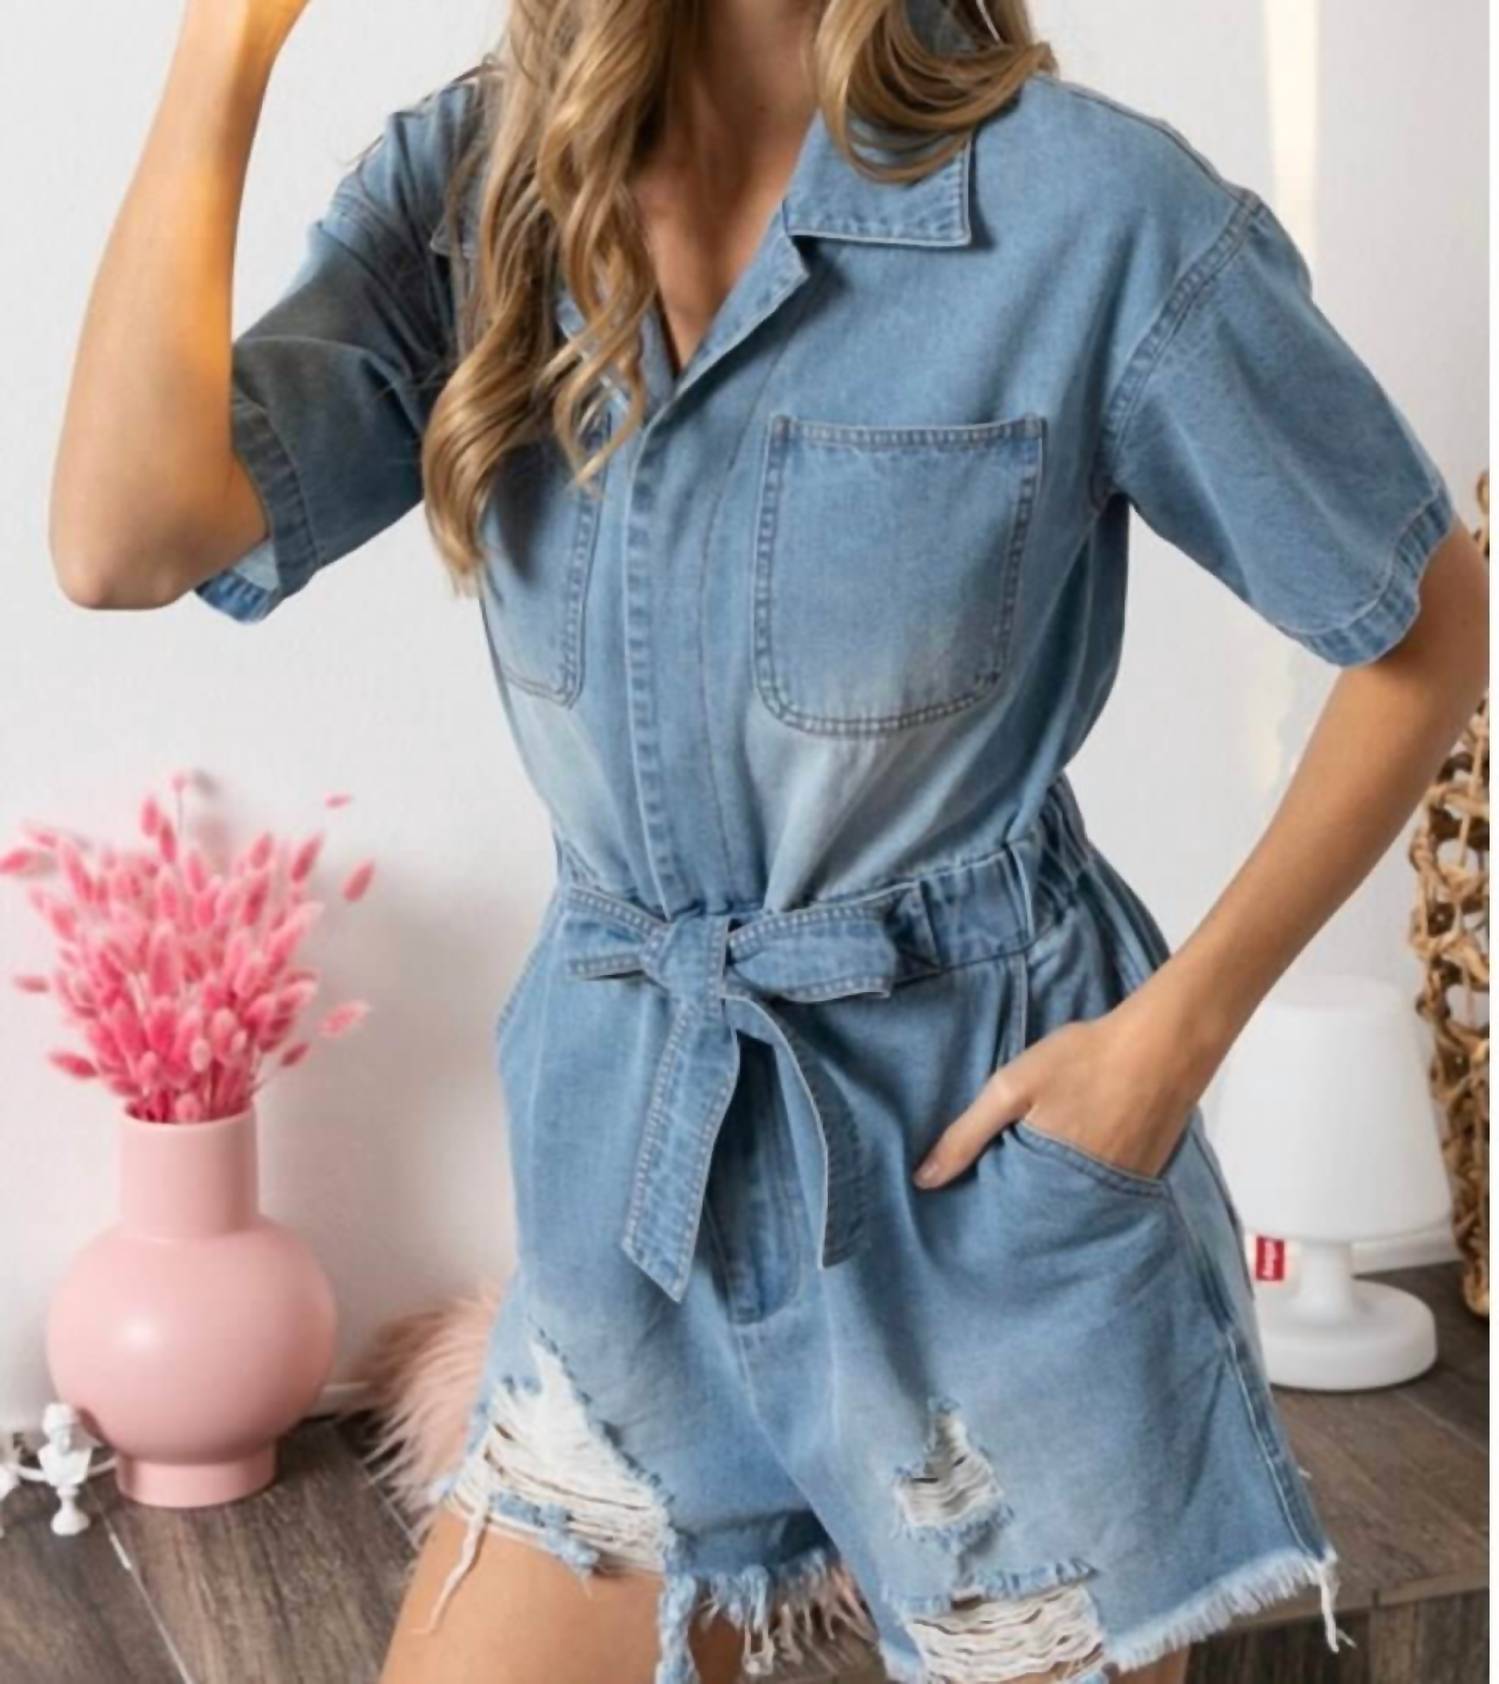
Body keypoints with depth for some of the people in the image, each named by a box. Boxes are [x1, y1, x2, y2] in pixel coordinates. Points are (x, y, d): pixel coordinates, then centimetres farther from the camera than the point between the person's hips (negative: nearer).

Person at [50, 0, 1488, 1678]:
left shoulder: (1094, 213, -14)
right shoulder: (465, 186, -2)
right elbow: (125, 539, -16)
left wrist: (1181, 1023, -11)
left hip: (986, 1176, -3)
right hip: (631, 1191, 4)